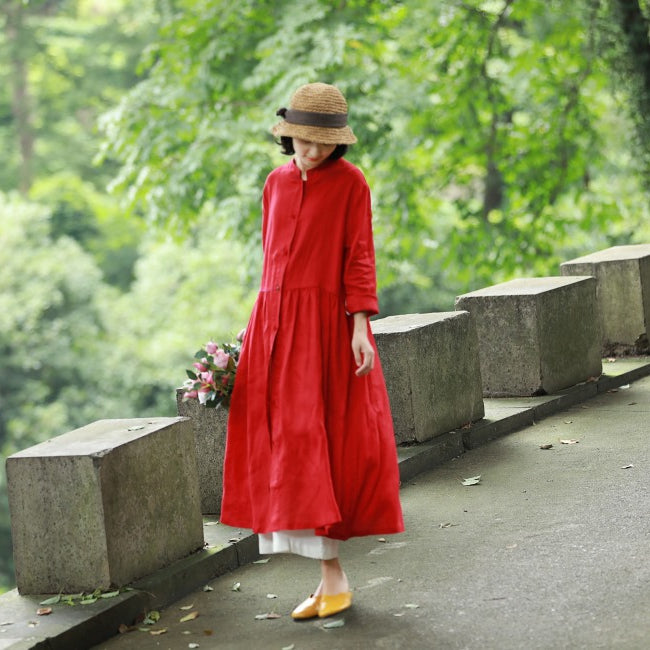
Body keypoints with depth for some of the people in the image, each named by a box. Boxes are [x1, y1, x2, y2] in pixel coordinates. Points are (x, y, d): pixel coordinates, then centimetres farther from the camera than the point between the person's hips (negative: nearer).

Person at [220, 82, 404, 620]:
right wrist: (265, 327, 15)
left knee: (329, 441, -6)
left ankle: (331, 575, 1)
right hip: (277, 323, 5)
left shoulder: (350, 182, -3)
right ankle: (332, 576, 6)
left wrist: (360, 328, -15)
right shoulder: (277, 183, 12)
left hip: (328, 323, -5)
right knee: (286, 442, 1)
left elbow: (359, 258, -6)